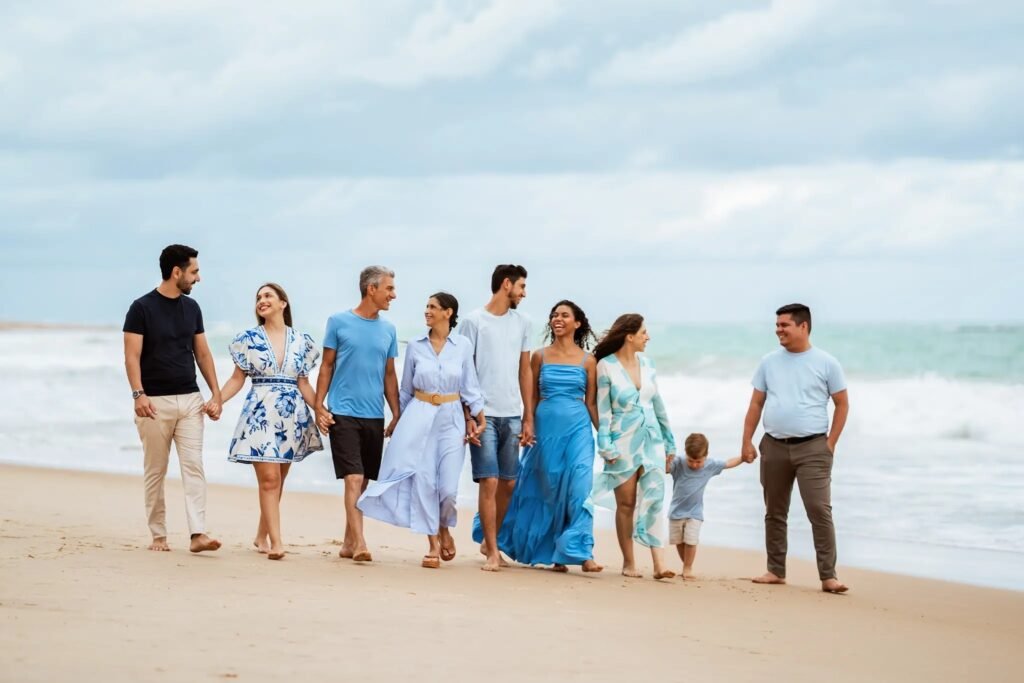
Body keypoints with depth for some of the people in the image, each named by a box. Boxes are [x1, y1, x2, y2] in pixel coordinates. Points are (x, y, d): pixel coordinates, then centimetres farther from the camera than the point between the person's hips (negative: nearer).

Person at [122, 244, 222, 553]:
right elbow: (132, 356, -10)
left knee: (194, 467, -7)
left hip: (190, 399, 4)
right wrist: (138, 394, -22)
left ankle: (198, 534, -13)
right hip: (156, 402, -4)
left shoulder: (191, 307, 11)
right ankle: (158, 535, 13)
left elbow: (203, 353, 14)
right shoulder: (142, 308, -6)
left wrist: (216, 394, 7)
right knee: (155, 471, 5)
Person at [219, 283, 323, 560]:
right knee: (269, 478, -10)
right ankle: (276, 541, -12)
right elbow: (237, 379, 3)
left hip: (292, 415, 3)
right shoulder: (249, 339, 4)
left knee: (276, 480, 7)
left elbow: (304, 385, 10)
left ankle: (262, 536, 20)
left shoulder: (301, 342, 9)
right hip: (260, 414, -3)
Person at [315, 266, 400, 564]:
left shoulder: (388, 330, 10)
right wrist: (319, 406, -4)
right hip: (343, 413, -5)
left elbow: (389, 375, 15)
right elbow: (327, 366, 3)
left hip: (374, 417, 5)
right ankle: (359, 543, -17)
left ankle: (348, 543, 18)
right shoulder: (339, 322, -1)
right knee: (353, 479, -13)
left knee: (364, 482, 8)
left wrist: (397, 414, 10)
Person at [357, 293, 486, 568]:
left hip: (451, 419, -1)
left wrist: (479, 416, -5)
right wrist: (398, 419, 15)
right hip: (419, 417, 1)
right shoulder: (415, 346, 4)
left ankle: (444, 529, 24)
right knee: (423, 481, -5)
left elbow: (470, 386, 4)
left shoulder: (462, 345, 1)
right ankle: (433, 545, 5)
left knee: (448, 487, -7)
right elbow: (406, 390, 12)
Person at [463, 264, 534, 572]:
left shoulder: (521, 322, 13)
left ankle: (488, 539, 23)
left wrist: (529, 419, 12)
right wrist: (468, 417, -9)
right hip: (484, 414, -5)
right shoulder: (474, 321, -2)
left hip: (512, 416, 5)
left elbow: (525, 372, 16)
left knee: (509, 483, 6)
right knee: (489, 483, -8)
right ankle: (492, 552, -3)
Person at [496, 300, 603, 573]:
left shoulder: (587, 361, 4)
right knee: (547, 488, 5)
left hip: (578, 427, -1)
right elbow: (532, 398, 10)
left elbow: (591, 402, 7)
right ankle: (555, 554, 17)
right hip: (546, 426, 1)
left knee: (578, 487, -13)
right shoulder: (540, 356, 6)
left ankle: (581, 552, -12)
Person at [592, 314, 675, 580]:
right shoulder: (606, 366, -6)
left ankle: (658, 563, -12)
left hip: (651, 438, 4)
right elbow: (603, 410, -7)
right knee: (626, 503, 2)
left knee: (654, 497, -7)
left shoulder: (646, 363, 8)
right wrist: (606, 446, -12)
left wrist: (669, 440, 17)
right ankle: (628, 563, 11)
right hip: (624, 442, -4)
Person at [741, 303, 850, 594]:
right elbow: (756, 404, 12)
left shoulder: (826, 363, -1)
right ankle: (776, 571, 20)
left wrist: (830, 443, -4)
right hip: (774, 446, 4)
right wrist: (747, 442, 5)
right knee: (775, 512, 10)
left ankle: (828, 576, -11)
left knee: (820, 510, -12)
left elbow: (842, 404, 3)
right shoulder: (769, 362, 9)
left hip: (812, 447, -4)